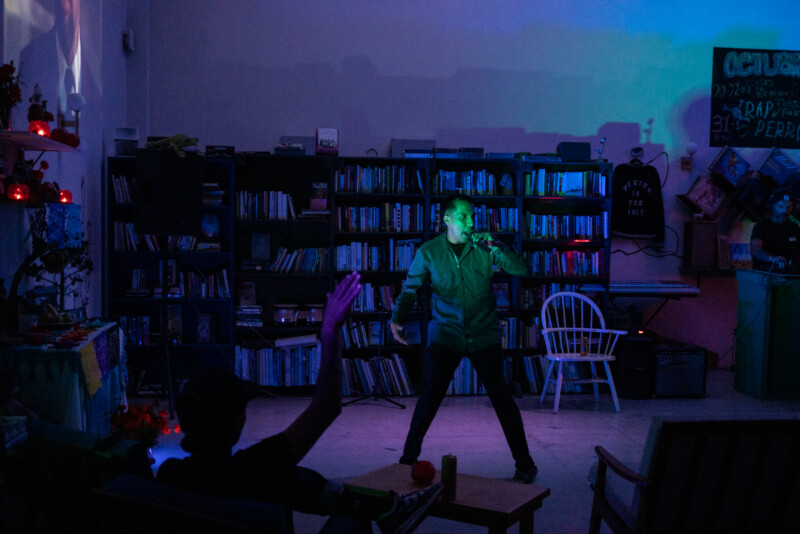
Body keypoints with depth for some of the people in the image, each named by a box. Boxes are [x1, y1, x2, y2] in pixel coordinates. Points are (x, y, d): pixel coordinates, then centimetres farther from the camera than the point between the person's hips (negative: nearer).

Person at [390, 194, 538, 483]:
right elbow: (410, 289, 1)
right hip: (446, 336, 0)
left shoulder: (483, 247, -3)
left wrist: (496, 247, -22)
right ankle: (408, 458, 14)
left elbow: (522, 270, -8)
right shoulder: (428, 252, -2)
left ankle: (524, 464, 11)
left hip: (483, 336, 0)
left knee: (501, 397, 0)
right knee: (430, 396, -3)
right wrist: (397, 319, -16)